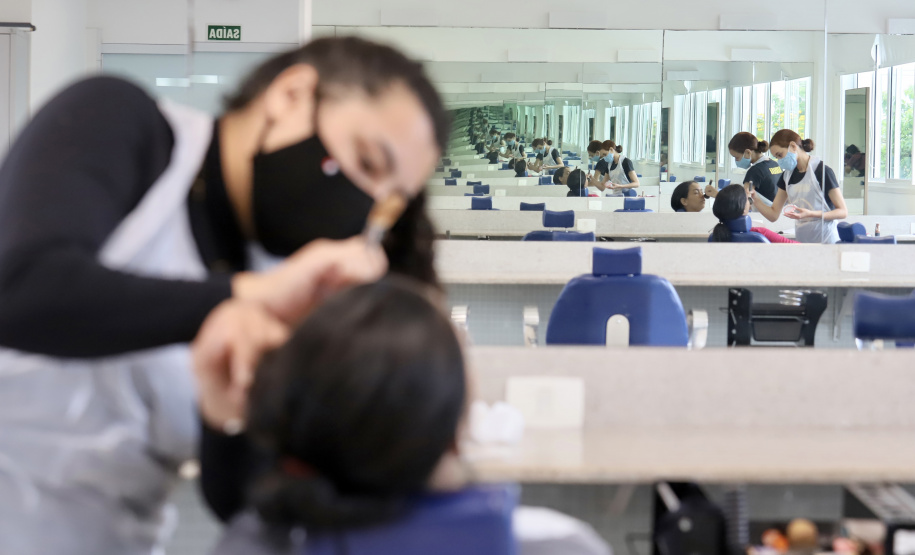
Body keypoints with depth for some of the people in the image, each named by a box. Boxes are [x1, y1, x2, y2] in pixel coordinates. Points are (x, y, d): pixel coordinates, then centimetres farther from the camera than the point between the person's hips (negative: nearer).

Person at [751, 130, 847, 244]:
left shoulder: (822, 171, -8)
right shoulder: (787, 176, 11)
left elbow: (843, 212, -9)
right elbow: (773, 214, 10)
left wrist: (810, 214, -22)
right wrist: (754, 199, -8)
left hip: (825, 241, -5)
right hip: (800, 241, 5)